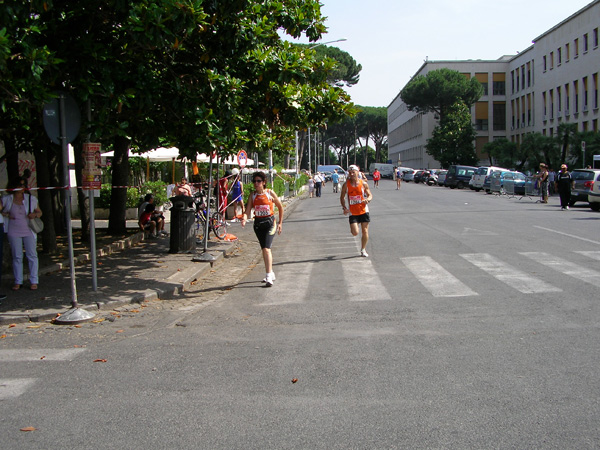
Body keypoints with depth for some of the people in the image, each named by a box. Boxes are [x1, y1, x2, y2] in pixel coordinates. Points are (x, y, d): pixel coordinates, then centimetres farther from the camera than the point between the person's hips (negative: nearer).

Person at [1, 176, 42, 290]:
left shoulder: (31, 199, 5)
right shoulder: (6, 199, 3)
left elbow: (39, 212, 12)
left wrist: (35, 215, -10)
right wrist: (6, 215, -8)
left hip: (29, 231, 0)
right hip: (13, 232, 0)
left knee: (32, 255, -1)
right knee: (17, 256, 5)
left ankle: (33, 281, 6)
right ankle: (18, 281, 13)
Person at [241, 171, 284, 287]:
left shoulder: (270, 193, -4)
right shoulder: (252, 195, 3)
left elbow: (280, 207, 6)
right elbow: (248, 210, -3)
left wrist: (280, 223, 7)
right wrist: (244, 218, -25)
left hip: (270, 222, -4)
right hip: (258, 224, 5)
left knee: (266, 248, -18)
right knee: (264, 249, 15)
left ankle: (269, 277, -19)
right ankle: (271, 273, 31)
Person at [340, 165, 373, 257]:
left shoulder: (363, 184, -4)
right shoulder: (346, 185, -3)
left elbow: (370, 195, 4)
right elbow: (342, 197, 7)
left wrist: (367, 199, -19)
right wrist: (344, 207, -8)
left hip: (363, 211, 1)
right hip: (352, 212, 0)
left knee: (365, 232, 2)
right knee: (355, 233, -11)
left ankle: (363, 249, 21)